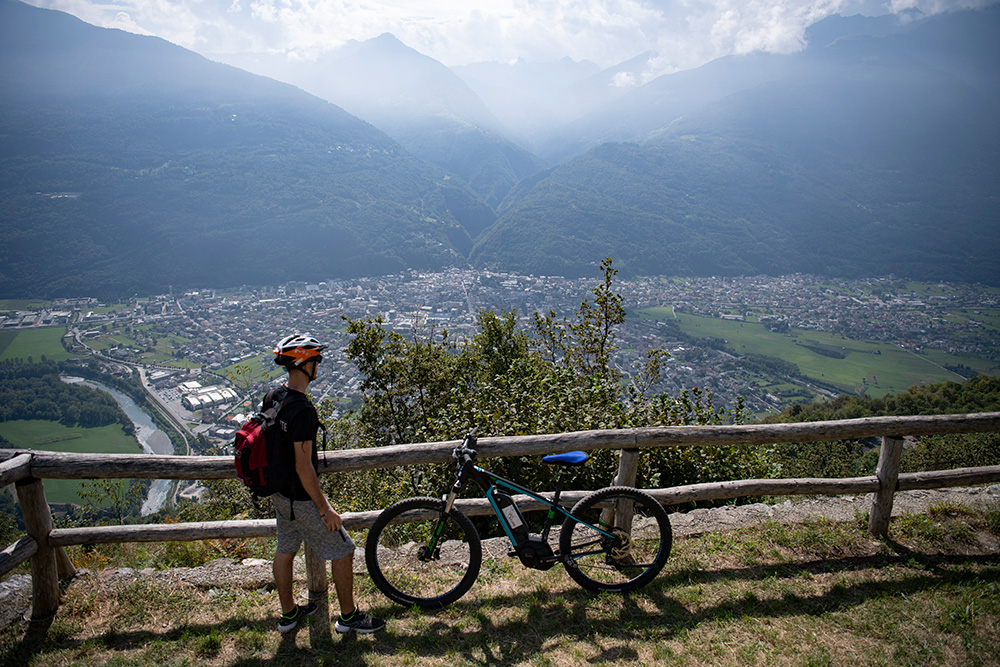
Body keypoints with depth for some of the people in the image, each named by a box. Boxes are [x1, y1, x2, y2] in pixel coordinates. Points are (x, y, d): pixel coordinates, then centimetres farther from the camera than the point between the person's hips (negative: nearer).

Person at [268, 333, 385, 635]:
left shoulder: (271, 398, -1)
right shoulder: (302, 409, -29)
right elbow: (304, 467, -27)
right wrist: (325, 509, -19)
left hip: (279, 492, 9)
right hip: (302, 498, -9)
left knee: (285, 551, 22)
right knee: (343, 551, 7)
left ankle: (288, 613, 39)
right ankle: (349, 616, 21)